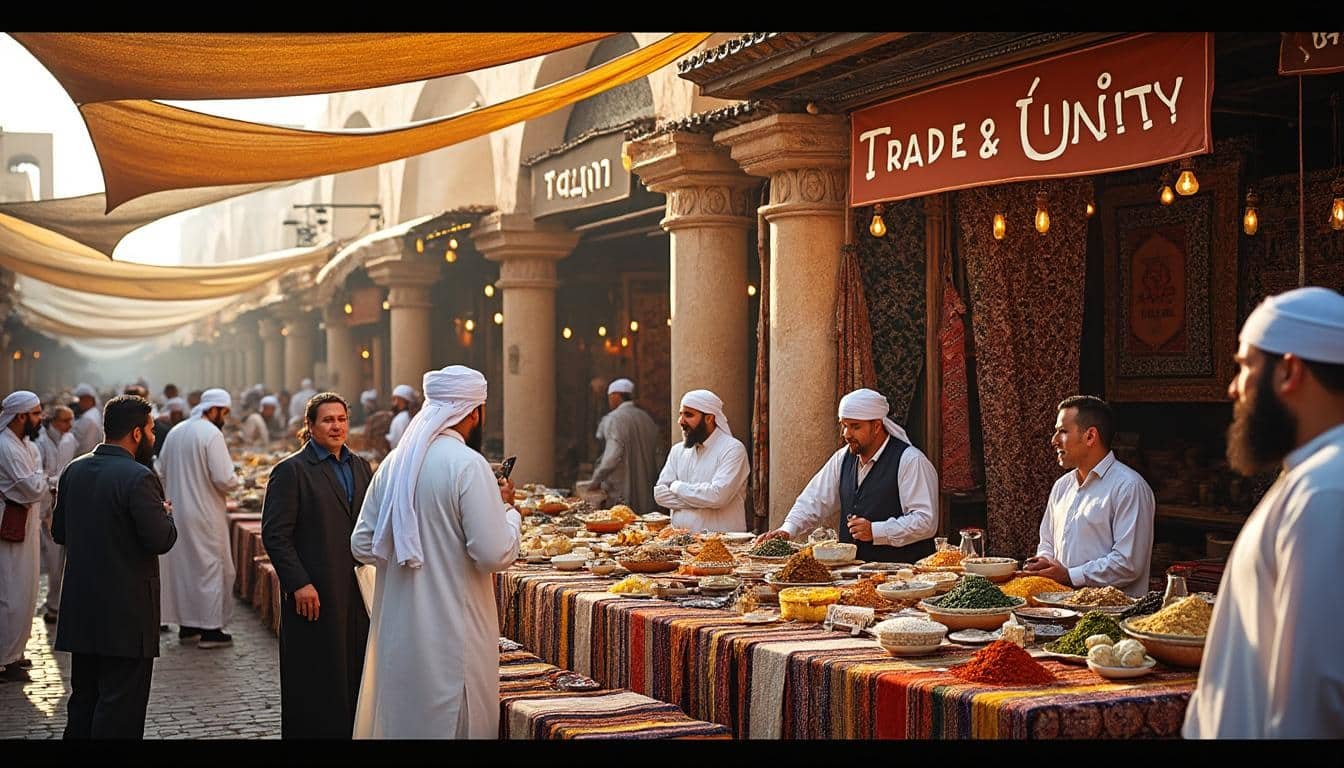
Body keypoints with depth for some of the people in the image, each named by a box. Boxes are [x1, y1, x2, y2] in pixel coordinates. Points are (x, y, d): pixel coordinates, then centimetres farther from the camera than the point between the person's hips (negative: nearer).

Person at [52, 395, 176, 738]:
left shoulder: (74, 470, 6)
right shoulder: (138, 477, -18)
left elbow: (59, 532, 12)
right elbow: (160, 540, -20)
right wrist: (166, 514, -1)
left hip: (80, 607, 7)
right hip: (126, 611, -7)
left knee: (84, 700, 18)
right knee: (121, 709, 0)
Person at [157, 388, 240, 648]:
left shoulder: (175, 432, 8)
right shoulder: (212, 434, -16)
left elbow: (162, 471, 15)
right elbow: (224, 479, -21)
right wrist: (234, 482, -1)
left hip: (177, 509, 7)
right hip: (205, 513, -7)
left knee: (182, 565, 14)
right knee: (211, 568, 1)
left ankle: (186, 625, 21)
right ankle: (210, 628, 2)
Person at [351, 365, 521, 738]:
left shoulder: (393, 463, 5)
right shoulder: (468, 465, -15)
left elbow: (363, 546, 9)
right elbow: (496, 554, -18)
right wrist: (508, 509, -1)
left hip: (395, 631, 7)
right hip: (451, 634, -6)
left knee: (399, 722, 15)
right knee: (450, 723, 3)